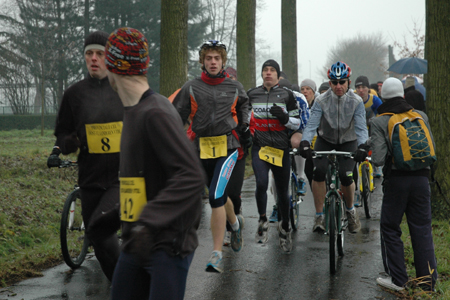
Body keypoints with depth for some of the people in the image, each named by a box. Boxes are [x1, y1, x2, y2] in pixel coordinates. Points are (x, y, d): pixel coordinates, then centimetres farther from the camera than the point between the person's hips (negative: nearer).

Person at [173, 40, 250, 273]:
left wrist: (245, 127, 13)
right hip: (203, 147, 3)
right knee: (219, 195, 16)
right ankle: (235, 223, 50)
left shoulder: (234, 87, 5)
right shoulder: (191, 88, 2)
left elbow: (244, 107, 25)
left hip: (227, 146, -2)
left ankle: (217, 254, -15)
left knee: (216, 196, -18)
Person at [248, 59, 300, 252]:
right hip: (259, 147, 0)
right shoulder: (252, 94, 8)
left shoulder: (286, 95, 4)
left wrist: (284, 116, -15)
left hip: (280, 148, 0)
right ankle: (263, 221, -1)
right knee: (261, 184, -23)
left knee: (282, 191, 7)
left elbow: (297, 123, 4)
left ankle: (285, 228, 27)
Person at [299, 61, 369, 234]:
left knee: (345, 176, -21)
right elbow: (312, 124, -24)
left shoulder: (356, 101, -17)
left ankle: (350, 210, 10)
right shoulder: (321, 100, -17)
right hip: (325, 141, 0)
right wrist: (304, 143, -42)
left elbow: (361, 127, -24)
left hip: (348, 142, 0)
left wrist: (362, 146, -43)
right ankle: (319, 215, -11)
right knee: (319, 171, -25)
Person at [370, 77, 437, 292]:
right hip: (421, 178, 3)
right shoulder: (421, 116, 4)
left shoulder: (379, 122, -7)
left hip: (396, 180, -3)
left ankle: (397, 279, 13)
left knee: (390, 228, 11)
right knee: (422, 229, 10)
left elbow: (378, 159, -15)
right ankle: (428, 280, 11)